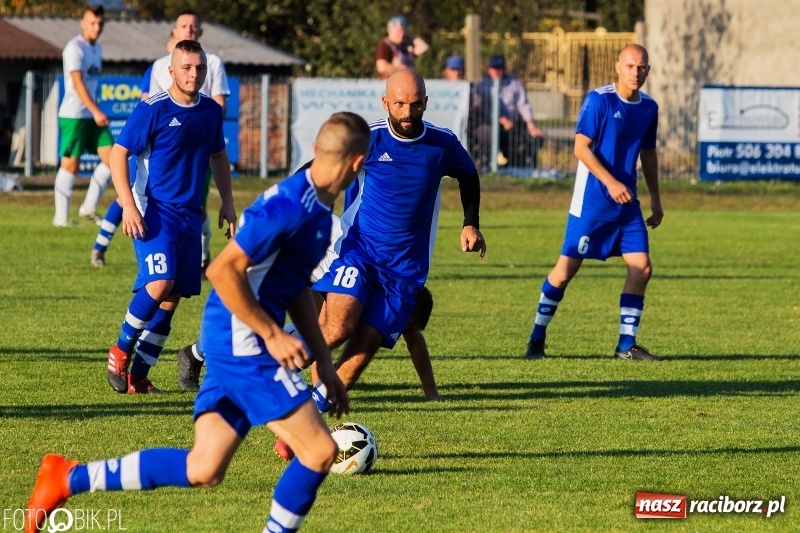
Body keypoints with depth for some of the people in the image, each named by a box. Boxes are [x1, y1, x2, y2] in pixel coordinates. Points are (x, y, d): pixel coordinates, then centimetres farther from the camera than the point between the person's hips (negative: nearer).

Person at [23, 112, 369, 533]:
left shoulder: (318, 210, 13)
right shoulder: (289, 205, -19)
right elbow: (223, 271, -22)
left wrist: (325, 364, 21)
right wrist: (272, 334, -19)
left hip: (238, 343, 10)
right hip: (242, 343, -10)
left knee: (203, 470, 6)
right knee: (320, 451, -10)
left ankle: (68, 479, 10)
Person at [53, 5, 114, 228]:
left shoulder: (97, 48, 14)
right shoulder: (75, 48, -12)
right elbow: (77, 82, -22)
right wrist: (95, 111, -29)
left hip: (93, 115, 8)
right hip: (74, 115, -8)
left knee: (111, 157, -1)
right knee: (70, 163, -4)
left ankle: (89, 208, 7)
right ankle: (61, 217, 3)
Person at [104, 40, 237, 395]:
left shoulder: (211, 111, 7)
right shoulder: (153, 110, -11)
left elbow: (218, 156, 23)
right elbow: (118, 154, -9)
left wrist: (227, 203, 17)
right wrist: (128, 206, -17)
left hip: (190, 215, 6)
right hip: (154, 210, -6)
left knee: (171, 298, 3)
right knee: (159, 283, -22)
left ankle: (138, 377, 10)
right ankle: (120, 351, -1)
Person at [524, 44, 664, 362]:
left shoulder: (648, 107, 7)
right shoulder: (599, 100, -12)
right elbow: (581, 147, -15)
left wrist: (655, 199, 19)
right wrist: (610, 183, -23)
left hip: (627, 202, 6)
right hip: (591, 201, -6)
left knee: (641, 269, -2)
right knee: (566, 269, -3)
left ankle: (627, 345, 6)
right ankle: (537, 339, 10)